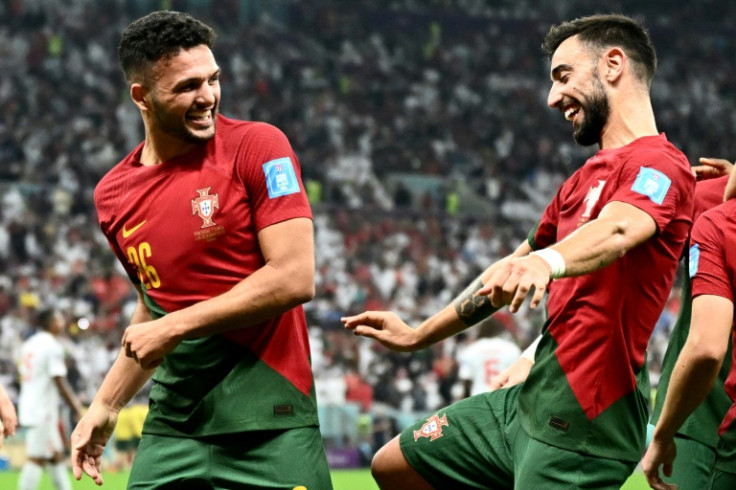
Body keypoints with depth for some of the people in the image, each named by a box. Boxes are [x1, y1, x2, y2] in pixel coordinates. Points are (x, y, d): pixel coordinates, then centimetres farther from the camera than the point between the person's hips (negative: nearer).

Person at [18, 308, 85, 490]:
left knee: (57, 455, 14)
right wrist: (76, 407, -7)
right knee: (36, 458, -8)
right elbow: (59, 383, -15)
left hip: (29, 405, 9)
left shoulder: (29, 344, 14)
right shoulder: (52, 345, -13)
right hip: (43, 409, -9)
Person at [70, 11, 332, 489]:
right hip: (172, 425, 4)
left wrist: (177, 327, -13)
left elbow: (295, 279, -14)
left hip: (270, 424, -4)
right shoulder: (113, 196, 9)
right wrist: (106, 405, 20)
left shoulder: (258, 145, -6)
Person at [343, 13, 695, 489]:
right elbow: (514, 265, 31)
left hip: (582, 422, -10)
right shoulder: (584, 179, 22)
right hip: (531, 400, 10)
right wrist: (419, 334, 36)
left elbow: (616, 230, -33)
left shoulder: (659, 163, -11)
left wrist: (547, 261, -53)